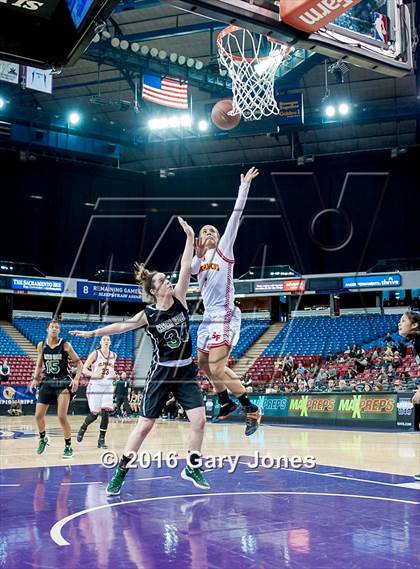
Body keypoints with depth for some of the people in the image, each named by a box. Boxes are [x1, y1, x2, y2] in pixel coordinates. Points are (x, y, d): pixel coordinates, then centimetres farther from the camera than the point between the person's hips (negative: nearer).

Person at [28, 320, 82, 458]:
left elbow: (78, 363, -6)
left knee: (62, 416, -13)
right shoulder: (41, 345, 1)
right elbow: (39, 365, 14)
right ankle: (43, 439, 34)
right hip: (47, 382, 4)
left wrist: (76, 379, -18)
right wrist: (35, 379, 2)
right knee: (38, 415, 5)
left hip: (63, 382, -4)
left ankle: (68, 447, 2)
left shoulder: (65, 345, -10)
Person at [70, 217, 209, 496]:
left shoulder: (179, 300, -3)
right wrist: (93, 333, 1)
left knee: (199, 420, -7)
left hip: (186, 371, 3)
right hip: (161, 373, -3)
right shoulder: (149, 315, -8)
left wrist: (190, 237, -16)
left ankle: (192, 467, 12)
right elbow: (123, 325, 4)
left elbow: (186, 268, -10)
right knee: (145, 425, 0)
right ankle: (120, 472, 12)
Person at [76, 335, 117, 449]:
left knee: (106, 413, -10)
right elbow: (84, 369, -7)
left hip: (108, 387, 3)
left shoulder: (113, 355, 8)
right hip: (95, 386, -3)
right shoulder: (95, 354, -5)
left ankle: (101, 440, -2)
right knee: (94, 414, -2)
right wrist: (94, 374, -25)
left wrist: (114, 375, 4)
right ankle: (83, 428, 30)